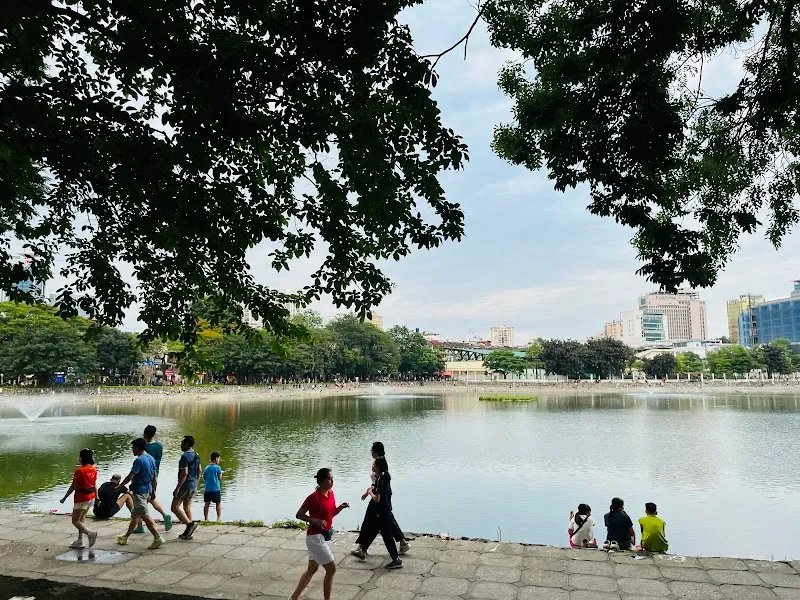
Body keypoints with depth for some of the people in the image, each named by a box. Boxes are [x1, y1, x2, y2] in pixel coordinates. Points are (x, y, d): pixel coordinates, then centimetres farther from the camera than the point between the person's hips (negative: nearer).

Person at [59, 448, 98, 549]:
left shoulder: (79, 470, -19)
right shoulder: (94, 469, 2)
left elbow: (73, 487, -14)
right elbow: (95, 484, 9)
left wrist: (64, 498, -3)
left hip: (82, 498, -8)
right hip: (91, 497, 8)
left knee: (75, 520, 3)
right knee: (82, 518, 19)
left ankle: (90, 533, -15)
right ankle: (80, 541, 23)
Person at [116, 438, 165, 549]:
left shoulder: (139, 460, -18)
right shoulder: (151, 459, 9)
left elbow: (130, 477, -17)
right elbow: (154, 478, 14)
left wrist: (119, 487, -3)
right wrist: (152, 492, 21)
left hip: (139, 491, -9)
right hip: (147, 490, 9)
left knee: (145, 515, -8)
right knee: (135, 515, 21)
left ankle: (158, 538, -11)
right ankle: (126, 537, 35)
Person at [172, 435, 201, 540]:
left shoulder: (185, 456, -17)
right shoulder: (196, 456, 10)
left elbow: (185, 473, -23)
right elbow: (199, 471, 15)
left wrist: (177, 488, -20)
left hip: (185, 484, -9)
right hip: (194, 485, 9)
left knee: (175, 507, -1)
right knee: (187, 507, 14)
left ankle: (190, 524, -10)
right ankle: (188, 532, 16)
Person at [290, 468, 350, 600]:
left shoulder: (331, 493, 2)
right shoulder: (313, 497, -22)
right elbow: (299, 515, -15)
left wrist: (341, 507, -5)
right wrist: (316, 521, -26)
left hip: (324, 536, 9)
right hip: (315, 537, -9)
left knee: (312, 569, 19)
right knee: (331, 569, -3)